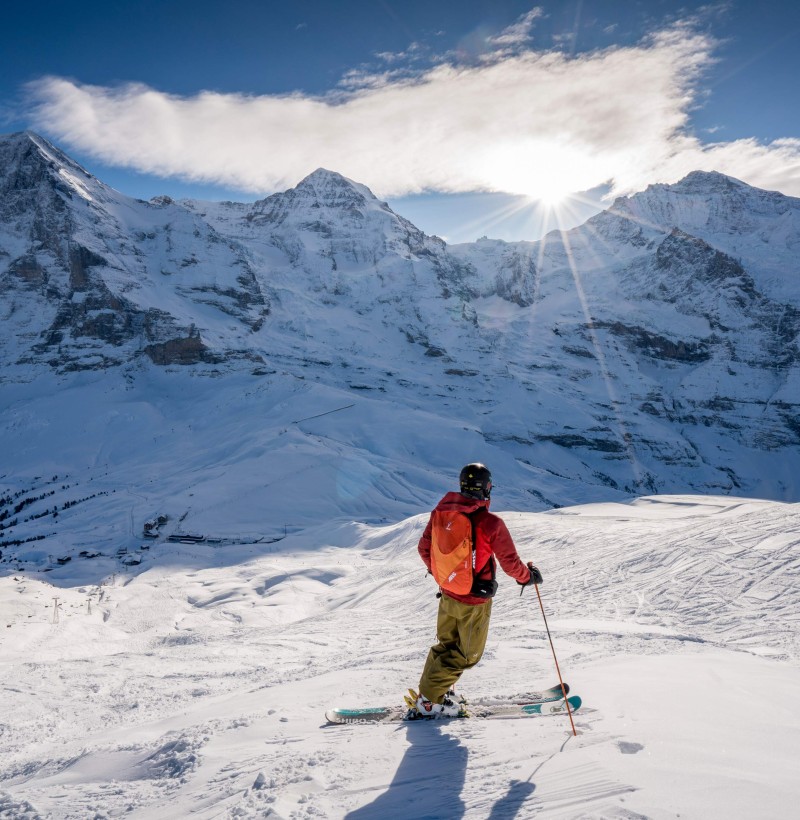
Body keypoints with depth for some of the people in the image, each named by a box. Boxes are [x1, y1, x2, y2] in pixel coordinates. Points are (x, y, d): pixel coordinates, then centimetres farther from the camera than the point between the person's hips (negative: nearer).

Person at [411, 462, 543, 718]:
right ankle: (429, 699, 14)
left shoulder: (441, 512, -8)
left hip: (447, 594, 5)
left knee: (446, 644, 25)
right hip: (474, 601, -5)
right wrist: (528, 575, 7)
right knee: (467, 654, 13)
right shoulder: (491, 523, -23)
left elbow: (424, 548, 4)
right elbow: (510, 563, -14)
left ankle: (429, 690, 31)